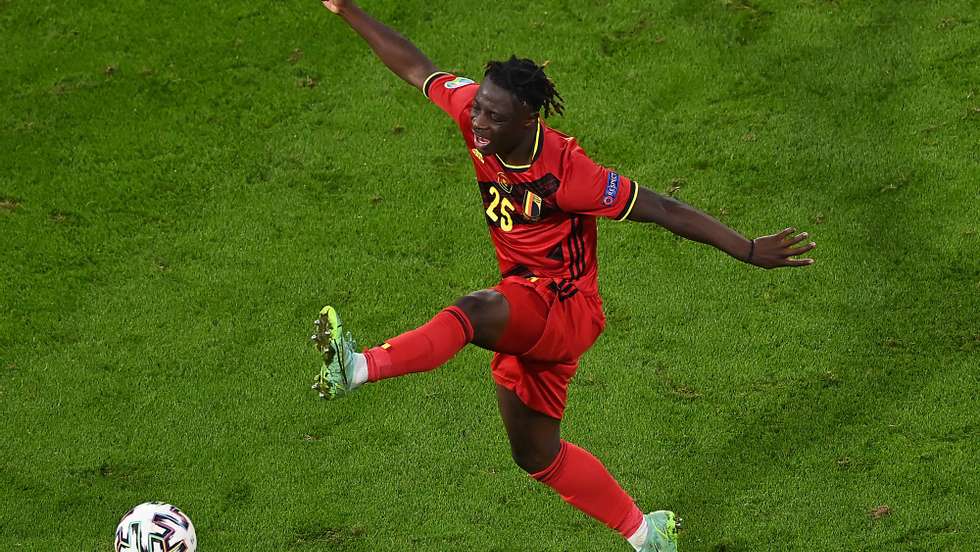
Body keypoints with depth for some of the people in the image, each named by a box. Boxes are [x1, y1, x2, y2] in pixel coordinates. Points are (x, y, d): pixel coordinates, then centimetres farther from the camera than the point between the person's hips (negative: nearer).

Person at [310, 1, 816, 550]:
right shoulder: (477, 111, -10)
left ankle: (360, 368, -58)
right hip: (526, 315, 8)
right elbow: (416, 67, 3)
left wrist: (749, 251, -18)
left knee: (473, 312, -38)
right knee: (537, 455, 18)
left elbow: (661, 208, -21)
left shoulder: (563, 170, -26)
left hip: (564, 305, -8)